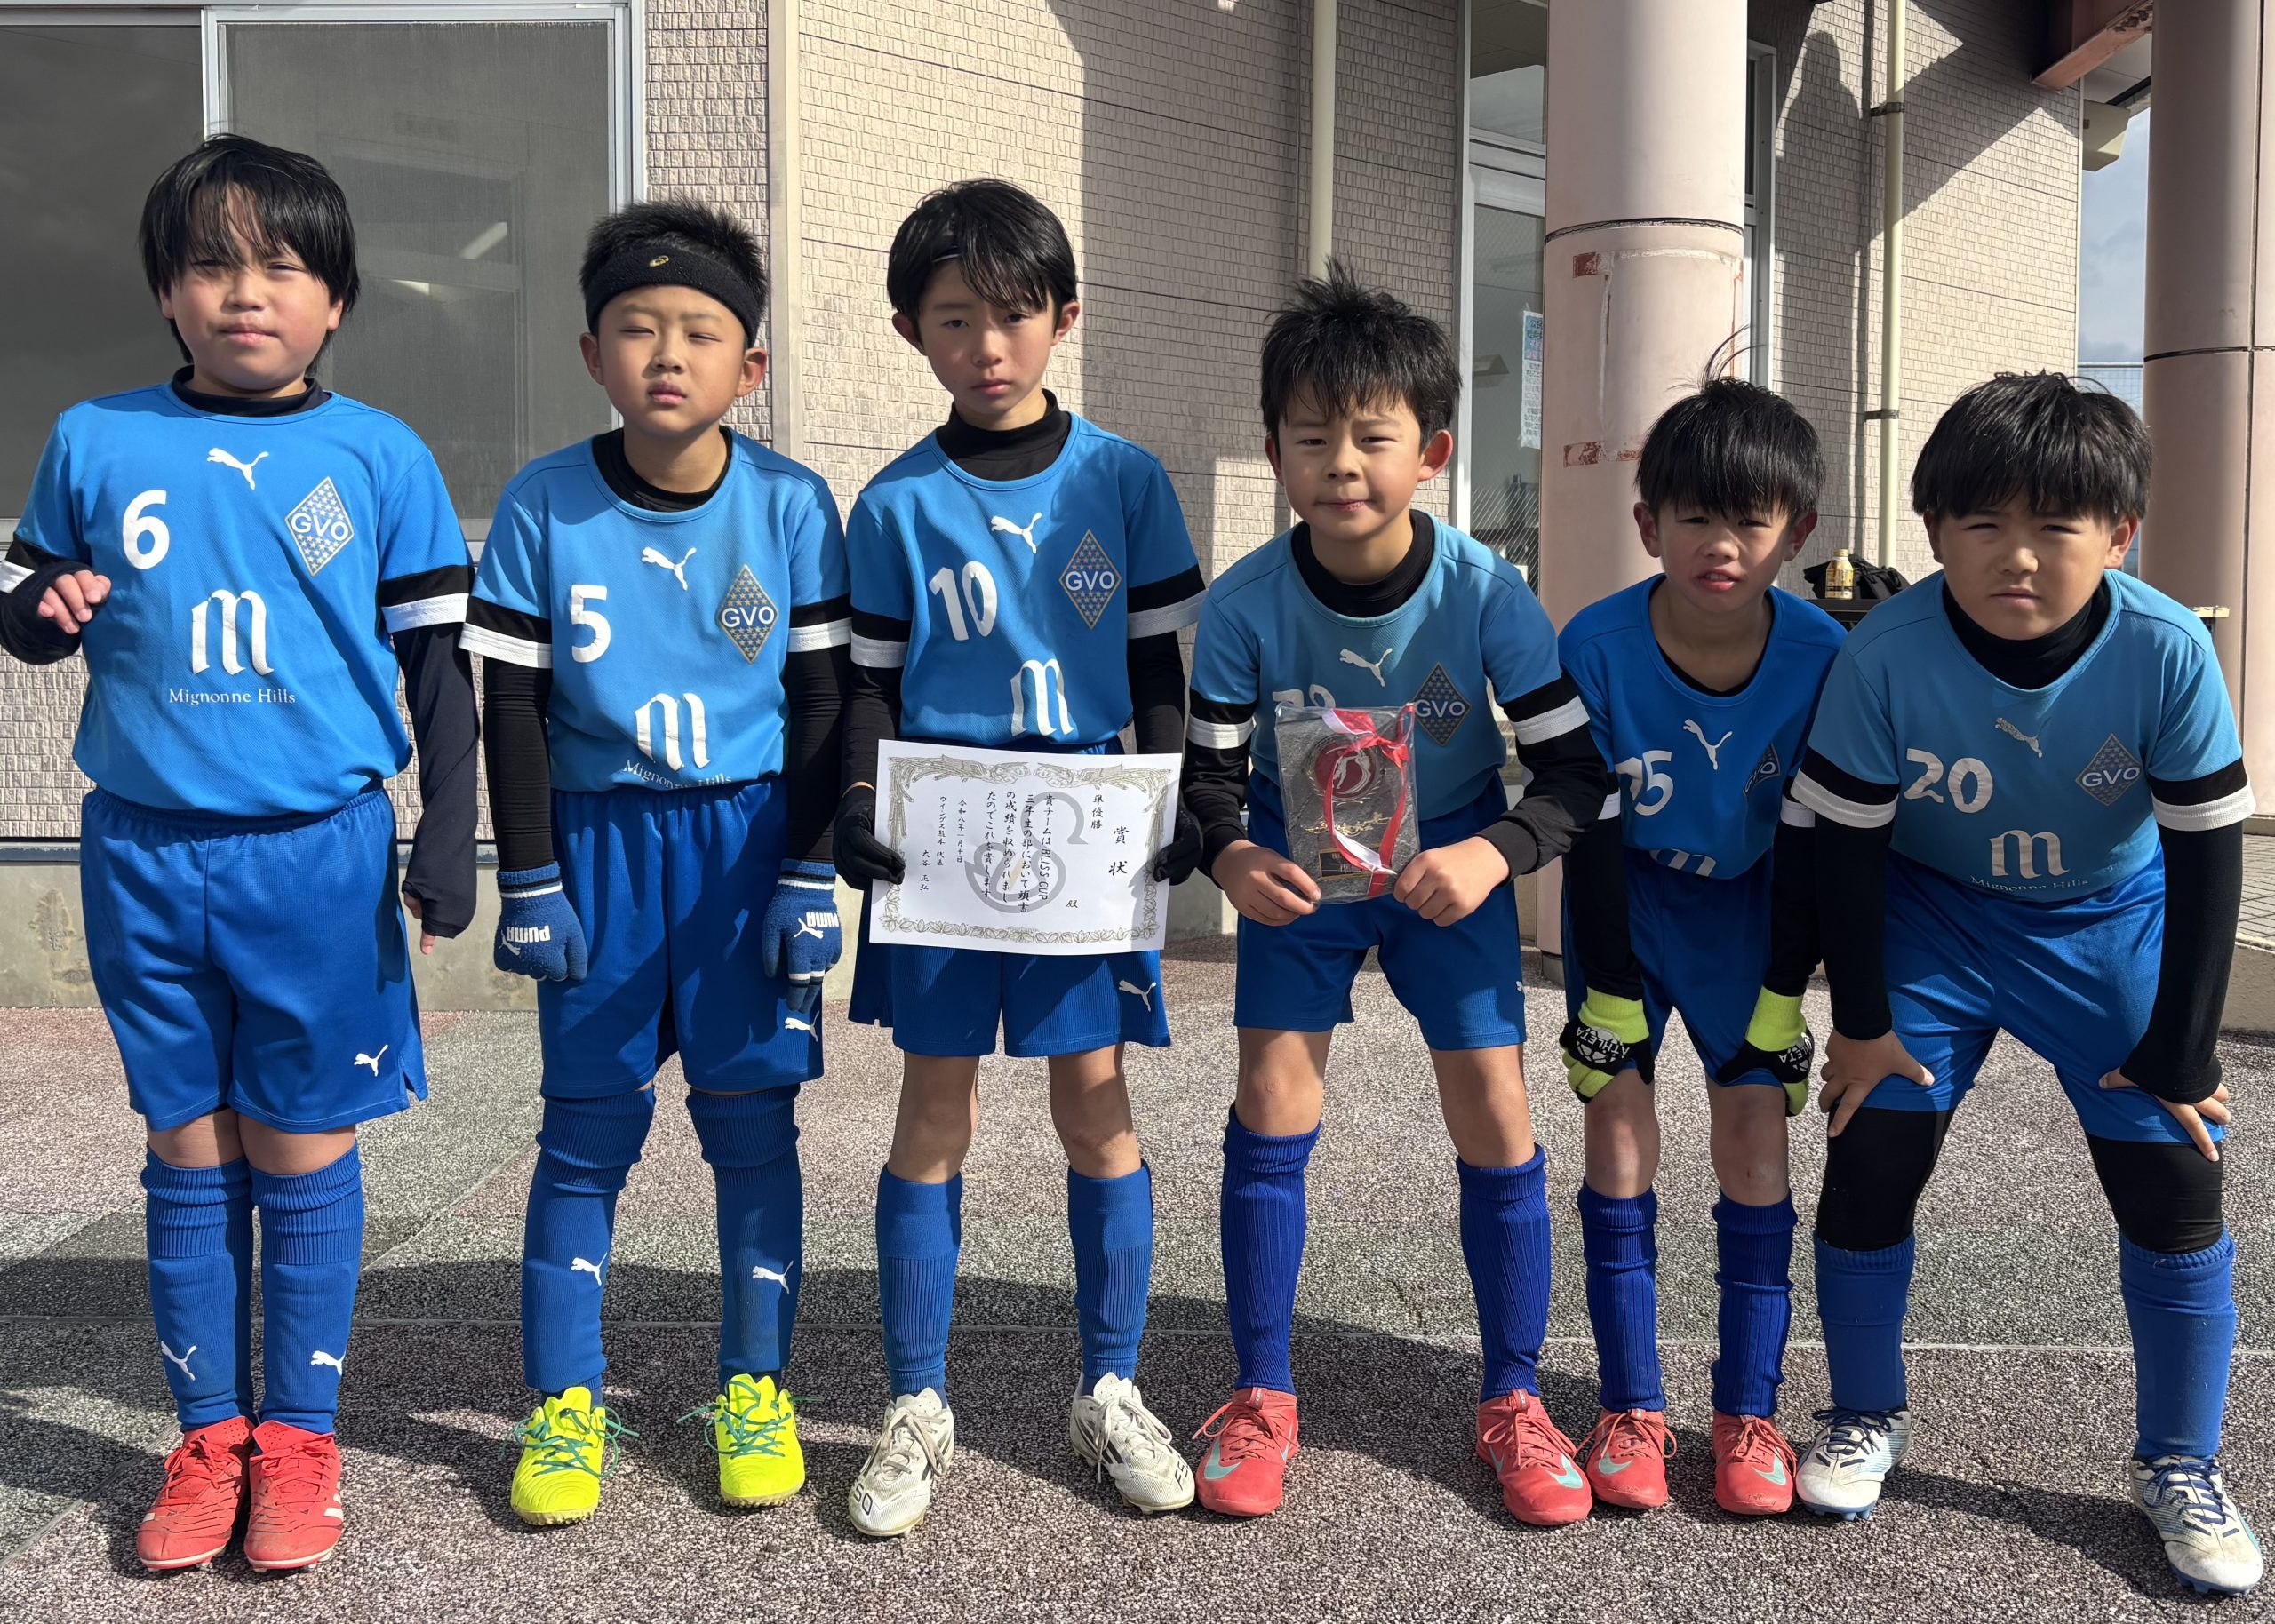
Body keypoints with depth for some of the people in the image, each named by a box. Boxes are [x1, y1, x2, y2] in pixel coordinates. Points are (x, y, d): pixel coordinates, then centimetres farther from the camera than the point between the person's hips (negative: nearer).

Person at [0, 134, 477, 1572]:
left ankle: (299, 1439, 21)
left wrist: (450, 838, -1)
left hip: (321, 855, -2)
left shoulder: (382, 458, 0)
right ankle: (208, 1438, 24)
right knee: (188, 1152, 11)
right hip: (146, 856, 2)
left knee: (304, 1154, 6)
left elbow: (438, 658, 3)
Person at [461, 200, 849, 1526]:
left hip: (749, 834, 0)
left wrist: (810, 876, -5)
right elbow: (514, 709, 0)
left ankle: (756, 1389, 19)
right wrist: (528, 883, -3)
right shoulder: (543, 508, -4)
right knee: (587, 1127, 5)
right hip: (599, 835, 1)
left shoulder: (793, 505, -4)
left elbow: (820, 706, -1)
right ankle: (564, 1403, 19)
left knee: (752, 1119, 5)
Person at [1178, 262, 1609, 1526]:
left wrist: (1493, 853, -33)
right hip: (1301, 864, 1)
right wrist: (1230, 857, -31)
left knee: (1496, 1115, -4)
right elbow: (1211, 769, -10)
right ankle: (1264, 1399, 11)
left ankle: (1515, 1403, 16)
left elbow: (1574, 769, -15)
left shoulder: (1484, 591, -22)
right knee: (1274, 1105, -6)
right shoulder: (1247, 603, -20)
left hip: (1449, 863, 0)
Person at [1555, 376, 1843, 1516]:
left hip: (1747, 902, 1)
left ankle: (1749, 1413, 9)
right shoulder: (1597, 646, -25)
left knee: (1756, 1129, -5)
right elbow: (1589, 834, -17)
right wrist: (1609, 996, -14)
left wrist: (1782, 998, -10)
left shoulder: (1822, 656, -22)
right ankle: (1631, 1408, 6)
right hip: (1625, 897, -1)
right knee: (1617, 1122, -6)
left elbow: (1807, 844, -12)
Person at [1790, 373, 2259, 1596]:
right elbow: (1847, 841, -15)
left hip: (2111, 923, 0)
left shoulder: (2166, 652, -26)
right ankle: (1868, 1417, 21)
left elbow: (2205, 857, -15)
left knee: (2175, 1183, -3)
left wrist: (2178, 1052, -10)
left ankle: (2180, 1465, 19)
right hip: (1932, 914, 0)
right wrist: (1860, 1022, -7)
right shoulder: (1886, 654, -27)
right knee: (1868, 1162, -3)